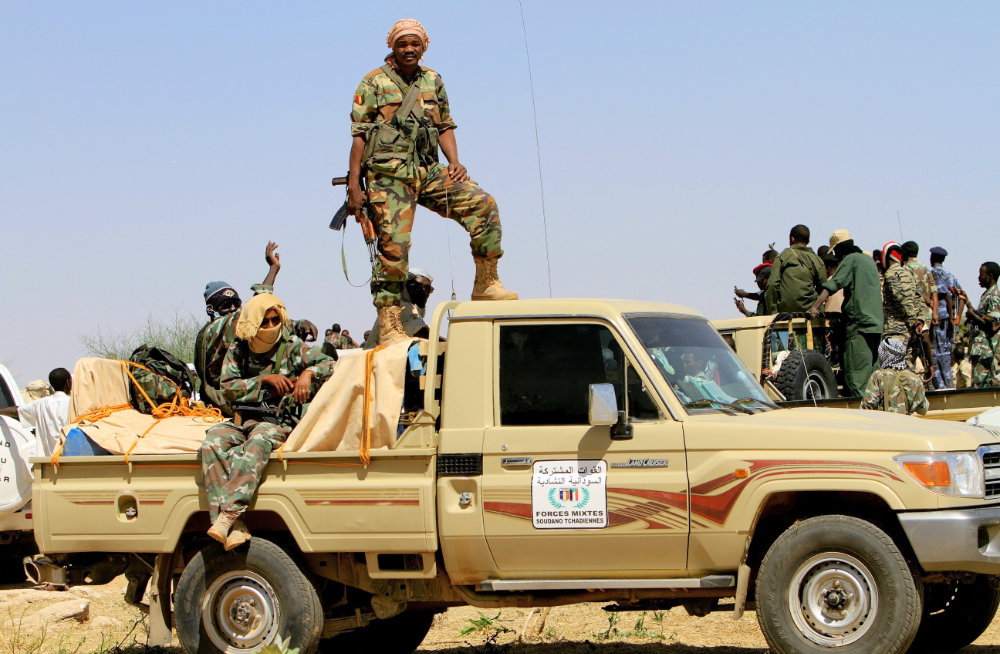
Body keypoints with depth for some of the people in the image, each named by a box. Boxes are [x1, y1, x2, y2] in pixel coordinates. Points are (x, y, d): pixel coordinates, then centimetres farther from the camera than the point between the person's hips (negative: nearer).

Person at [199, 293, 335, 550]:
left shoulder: (292, 347, 6)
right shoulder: (237, 350, 11)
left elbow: (329, 364, -1)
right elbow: (229, 388, 0)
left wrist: (308, 372, -22)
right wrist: (265, 379, -11)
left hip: (278, 420, -3)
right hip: (242, 420, 3)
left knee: (258, 442, -38)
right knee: (212, 443, -29)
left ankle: (229, 514, -50)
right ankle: (232, 527, -39)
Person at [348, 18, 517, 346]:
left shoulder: (433, 81, 16)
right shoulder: (374, 82, 2)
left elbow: (445, 126, 20)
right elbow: (359, 134, -2)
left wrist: (454, 161, 1)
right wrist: (354, 184, -9)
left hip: (428, 171, 5)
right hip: (388, 175, -4)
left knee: (483, 203, -13)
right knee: (393, 249, -9)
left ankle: (486, 285, -5)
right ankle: (389, 329, -4)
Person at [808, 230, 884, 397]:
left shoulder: (850, 259, -4)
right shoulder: (869, 259, 21)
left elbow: (832, 285, -15)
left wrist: (815, 307, -22)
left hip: (858, 322, -8)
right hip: (876, 322, 8)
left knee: (856, 371, -11)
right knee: (871, 370, 10)